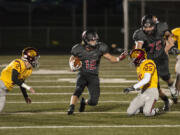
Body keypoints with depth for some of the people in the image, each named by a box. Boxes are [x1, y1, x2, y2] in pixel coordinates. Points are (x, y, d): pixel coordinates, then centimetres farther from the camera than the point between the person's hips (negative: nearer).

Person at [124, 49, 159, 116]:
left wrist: (133, 87, -27)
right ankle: (143, 107, 21)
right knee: (130, 112, -3)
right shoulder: (139, 67, 18)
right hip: (143, 93, 8)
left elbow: (147, 79, -24)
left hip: (151, 91, -8)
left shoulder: (148, 63, -12)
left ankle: (154, 111, 6)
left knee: (147, 113, -27)